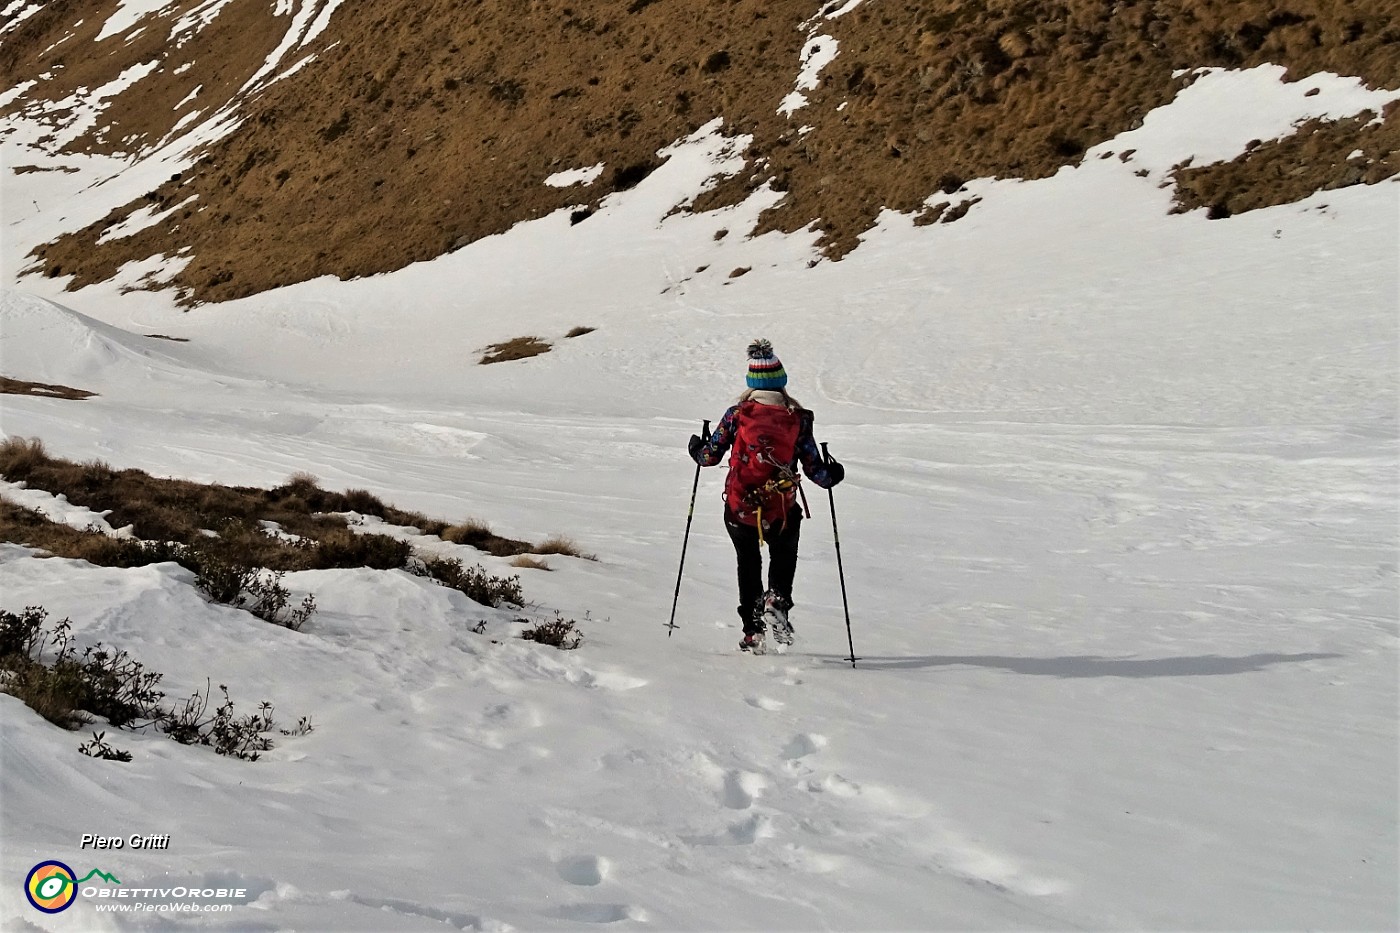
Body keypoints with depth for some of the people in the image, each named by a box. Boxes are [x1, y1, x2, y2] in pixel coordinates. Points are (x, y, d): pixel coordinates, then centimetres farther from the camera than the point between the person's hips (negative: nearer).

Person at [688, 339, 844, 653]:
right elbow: (815, 471, -4)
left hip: (738, 510, 1)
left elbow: (710, 456, -1)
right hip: (782, 513, 0)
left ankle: (752, 631, 22)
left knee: (748, 565, 24)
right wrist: (832, 475, 18)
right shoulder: (798, 418, -4)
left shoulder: (737, 414, -4)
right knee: (784, 557, 27)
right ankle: (777, 600, 0)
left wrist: (696, 448, 21)